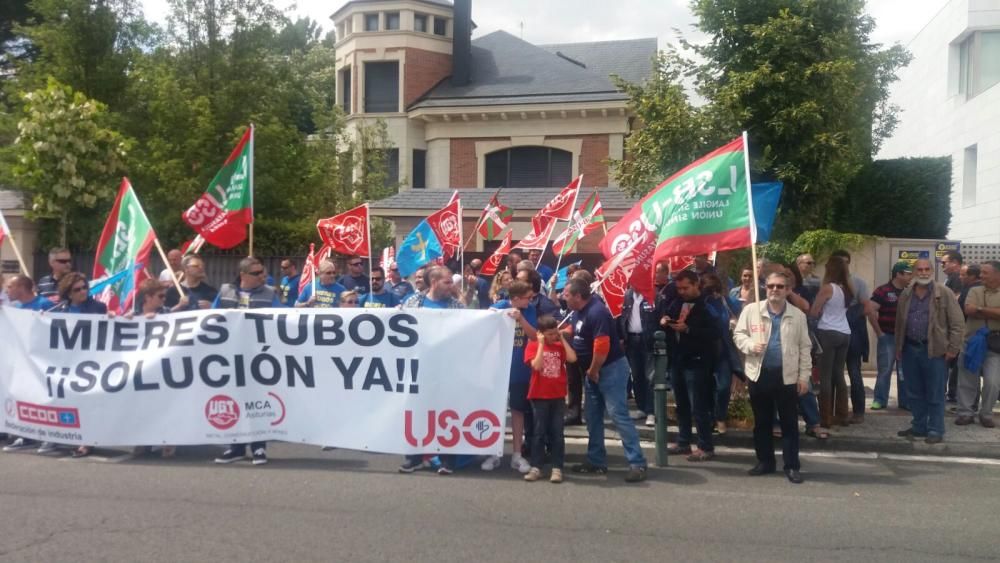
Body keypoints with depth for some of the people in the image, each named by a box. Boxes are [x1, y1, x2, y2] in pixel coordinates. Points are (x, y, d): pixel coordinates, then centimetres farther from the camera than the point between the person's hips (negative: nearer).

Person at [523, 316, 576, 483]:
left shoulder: (560, 346, 6)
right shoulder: (533, 346, -4)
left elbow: (572, 358, -11)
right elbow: (537, 365, -19)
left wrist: (563, 339, -5)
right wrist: (541, 344, -15)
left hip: (558, 396, 3)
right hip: (539, 396, -2)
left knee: (557, 432, 4)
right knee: (539, 432, 4)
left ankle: (557, 468, 8)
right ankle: (536, 468, 10)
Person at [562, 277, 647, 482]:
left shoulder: (596, 312, -24)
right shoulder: (577, 311, 8)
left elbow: (602, 347, -29)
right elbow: (570, 331, 27)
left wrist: (593, 371, -17)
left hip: (611, 368, -10)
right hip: (593, 371, 10)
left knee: (618, 415, -12)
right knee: (593, 417, 13)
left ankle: (637, 463, -9)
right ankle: (596, 461, 22)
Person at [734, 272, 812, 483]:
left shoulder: (798, 315, 3)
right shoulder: (751, 310, 1)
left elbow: (805, 347, 5)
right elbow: (738, 334, 6)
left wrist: (804, 376, 0)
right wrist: (750, 345, -15)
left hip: (787, 376, 0)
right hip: (759, 374, 1)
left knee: (789, 423, 4)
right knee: (761, 422, 10)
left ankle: (792, 466, 12)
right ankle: (765, 462, 23)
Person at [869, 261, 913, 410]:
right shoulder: (883, 290, -9)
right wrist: (879, 333, -11)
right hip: (888, 337, -5)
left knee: (905, 371, 10)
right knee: (885, 370, 1)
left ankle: (904, 401, 18)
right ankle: (880, 400, 10)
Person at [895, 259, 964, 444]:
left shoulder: (944, 294, -4)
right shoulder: (905, 295, 10)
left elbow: (958, 323, -5)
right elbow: (899, 323, 17)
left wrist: (953, 348, -10)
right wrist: (898, 347, 14)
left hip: (934, 351, -5)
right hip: (910, 349, 5)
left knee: (935, 394, 1)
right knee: (914, 393, 12)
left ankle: (935, 430, 9)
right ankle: (919, 426, 24)